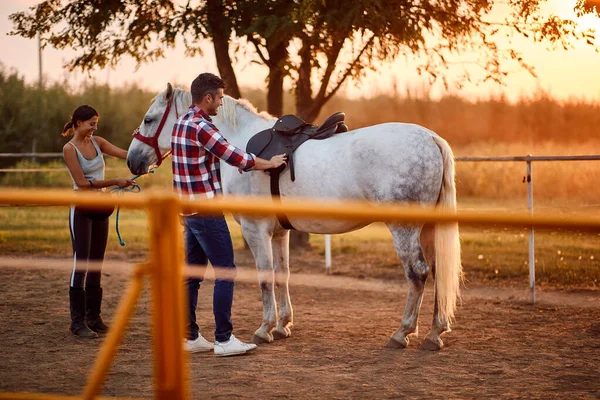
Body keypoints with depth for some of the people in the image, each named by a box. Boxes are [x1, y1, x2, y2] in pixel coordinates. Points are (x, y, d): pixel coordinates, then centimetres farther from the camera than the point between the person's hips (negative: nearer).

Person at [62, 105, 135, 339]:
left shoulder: (97, 142, 8)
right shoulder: (69, 149, -10)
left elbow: (127, 154, 0)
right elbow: (82, 183, -16)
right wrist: (115, 182, -19)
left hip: (101, 207, 7)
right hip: (81, 209, -7)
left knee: (97, 264, 9)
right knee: (81, 264, -8)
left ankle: (93, 318, 14)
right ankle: (78, 322, -5)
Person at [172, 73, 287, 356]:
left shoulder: (181, 124, 13)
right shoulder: (201, 126, -17)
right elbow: (235, 157, -16)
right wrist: (270, 163, -3)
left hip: (189, 212, 10)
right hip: (207, 213, -10)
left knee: (192, 274, 11)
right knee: (225, 272, -5)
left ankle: (190, 337, 14)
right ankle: (223, 340, -4)